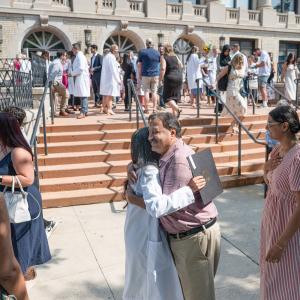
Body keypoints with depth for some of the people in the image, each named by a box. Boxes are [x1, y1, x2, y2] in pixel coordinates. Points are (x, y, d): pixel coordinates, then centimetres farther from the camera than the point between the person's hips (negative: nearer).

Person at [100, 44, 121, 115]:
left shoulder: (106, 56, 17)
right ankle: (109, 109, -9)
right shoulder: (111, 57, -13)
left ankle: (104, 108, 21)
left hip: (105, 78, 10)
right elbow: (113, 70, -17)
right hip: (111, 78, -10)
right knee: (110, 94, -9)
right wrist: (118, 80, -14)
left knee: (105, 94, 13)